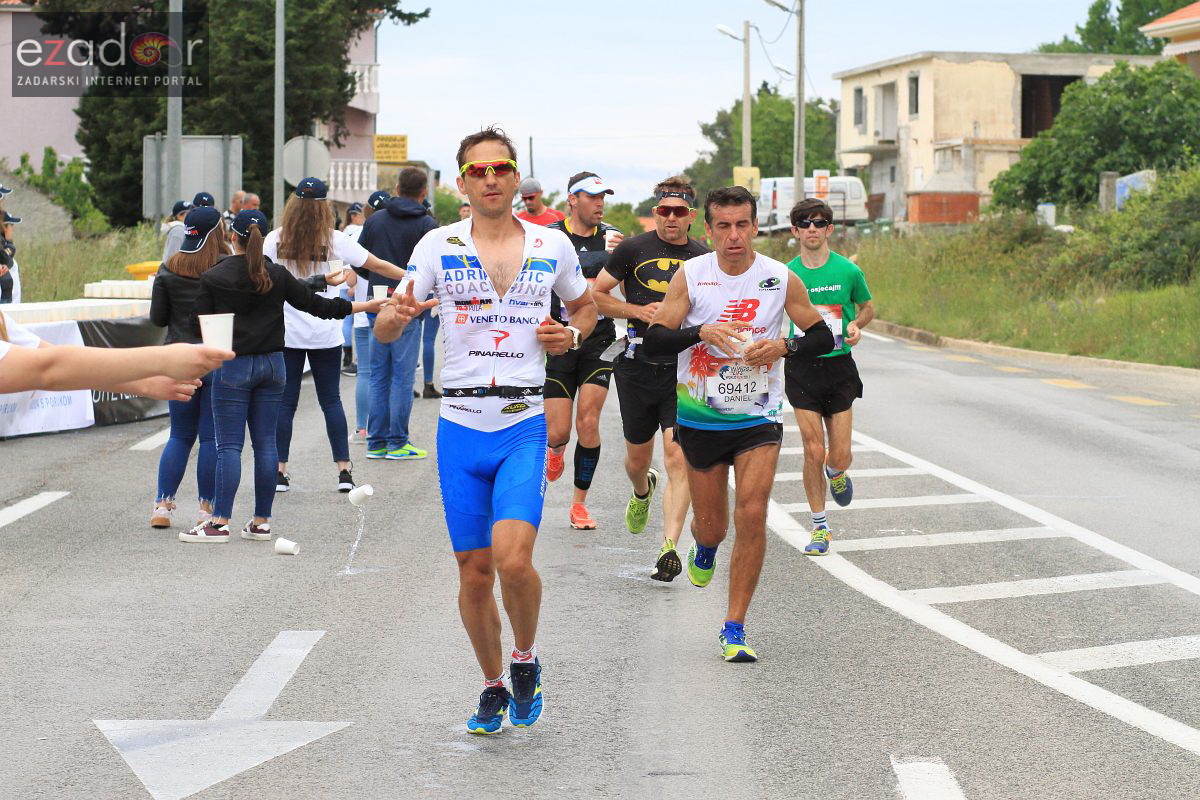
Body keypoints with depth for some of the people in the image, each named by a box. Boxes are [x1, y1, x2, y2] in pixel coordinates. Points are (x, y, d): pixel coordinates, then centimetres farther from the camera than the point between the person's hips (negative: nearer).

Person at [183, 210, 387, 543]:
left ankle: (220, 522, -8)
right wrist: (361, 306, 15)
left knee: (229, 445, -4)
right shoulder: (277, 276, 1)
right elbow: (313, 304, 6)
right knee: (265, 443, 7)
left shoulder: (212, 278, -7)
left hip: (232, 368, -4)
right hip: (272, 365, 4)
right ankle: (261, 521, 10)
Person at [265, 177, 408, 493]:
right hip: (325, 334, 0)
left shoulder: (275, 240, -3)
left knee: (285, 402, 5)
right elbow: (377, 265, 2)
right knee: (331, 400, 7)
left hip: (286, 334, 0)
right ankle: (343, 470, 3)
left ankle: (280, 471, 3)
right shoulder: (334, 241, -4)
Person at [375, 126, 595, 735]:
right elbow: (384, 331, 2)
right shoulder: (439, 246, 2)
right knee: (474, 574, 5)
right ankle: (493, 686, 26)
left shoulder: (552, 247, 4)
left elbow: (585, 305, 22)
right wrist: (397, 314, -22)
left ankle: (525, 658, 9)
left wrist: (572, 334, 0)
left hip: (524, 425, -1)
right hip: (460, 426, 1)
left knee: (513, 560, -19)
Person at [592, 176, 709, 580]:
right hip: (638, 366, 1)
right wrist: (637, 310, -8)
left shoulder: (704, 259, 6)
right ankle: (643, 492, 51)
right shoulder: (634, 249, 0)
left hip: (685, 369, 0)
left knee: (678, 457, -15)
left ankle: (670, 548, -19)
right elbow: (596, 295, 5)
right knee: (637, 459, 14)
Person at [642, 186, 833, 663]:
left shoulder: (781, 279, -5)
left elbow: (823, 338, 4)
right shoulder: (690, 276, -7)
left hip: (758, 419, 0)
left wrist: (783, 347, -16)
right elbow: (653, 342, -10)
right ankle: (704, 548, 50)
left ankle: (735, 627, -6)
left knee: (752, 515, -15)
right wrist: (701, 332, -27)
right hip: (700, 420, 0)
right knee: (712, 524, 10)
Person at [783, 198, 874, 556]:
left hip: (839, 366, 0)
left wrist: (857, 325, -7)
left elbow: (867, 307, 14)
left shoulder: (848, 270, -2)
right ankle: (820, 527, 10)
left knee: (839, 457, -2)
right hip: (802, 368, 0)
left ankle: (836, 474, 37)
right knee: (813, 452, -4)